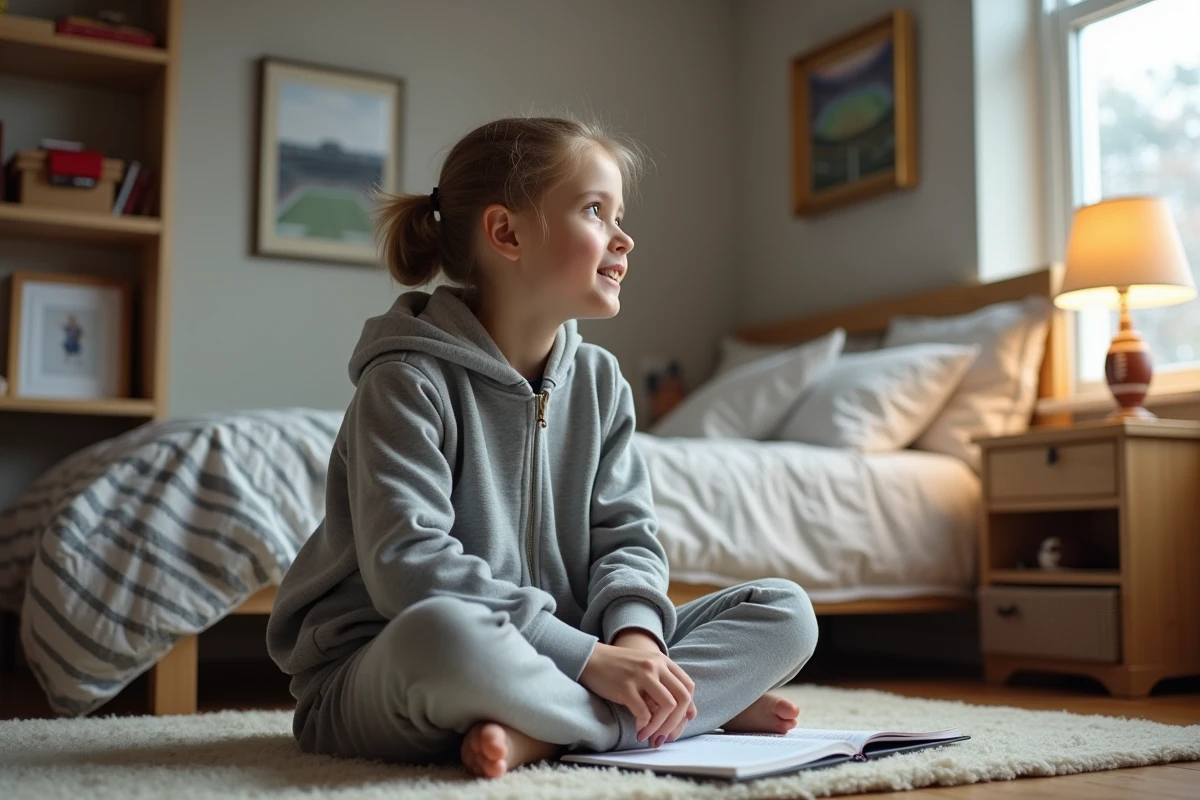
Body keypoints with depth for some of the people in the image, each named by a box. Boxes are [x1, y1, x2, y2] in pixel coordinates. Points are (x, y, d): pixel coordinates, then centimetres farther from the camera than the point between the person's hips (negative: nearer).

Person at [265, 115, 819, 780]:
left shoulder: (598, 379, 8)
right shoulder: (408, 380, -12)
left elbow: (626, 535, 4)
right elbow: (409, 565, -24)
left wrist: (635, 630, -19)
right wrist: (588, 657, -28)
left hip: (545, 657, 6)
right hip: (382, 678, -6)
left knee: (784, 612, -5)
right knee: (446, 633, -43)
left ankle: (541, 733, -22)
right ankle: (709, 705, -22)